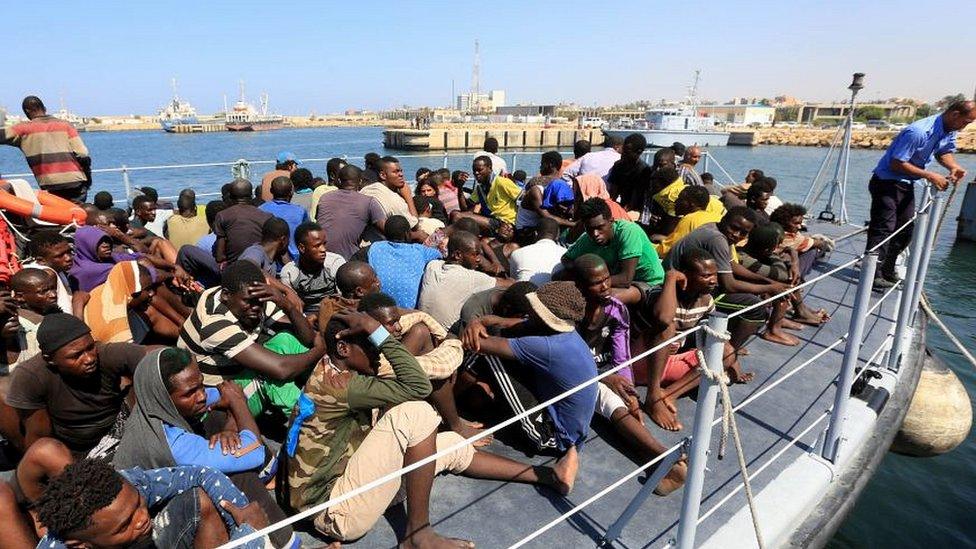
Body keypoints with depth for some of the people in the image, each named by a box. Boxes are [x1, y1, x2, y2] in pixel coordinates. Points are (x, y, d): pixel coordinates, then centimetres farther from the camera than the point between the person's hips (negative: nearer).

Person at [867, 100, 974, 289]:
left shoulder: (949, 131, 2)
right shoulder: (918, 132, -25)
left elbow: (945, 152, 19)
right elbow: (897, 164, -25)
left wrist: (954, 167, -3)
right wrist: (930, 176, -23)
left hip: (907, 185, 10)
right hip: (887, 182, -10)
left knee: (905, 231, 11)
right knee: (884, 229, -15)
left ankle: (887, 272, 20)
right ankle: (874, 275, -14)